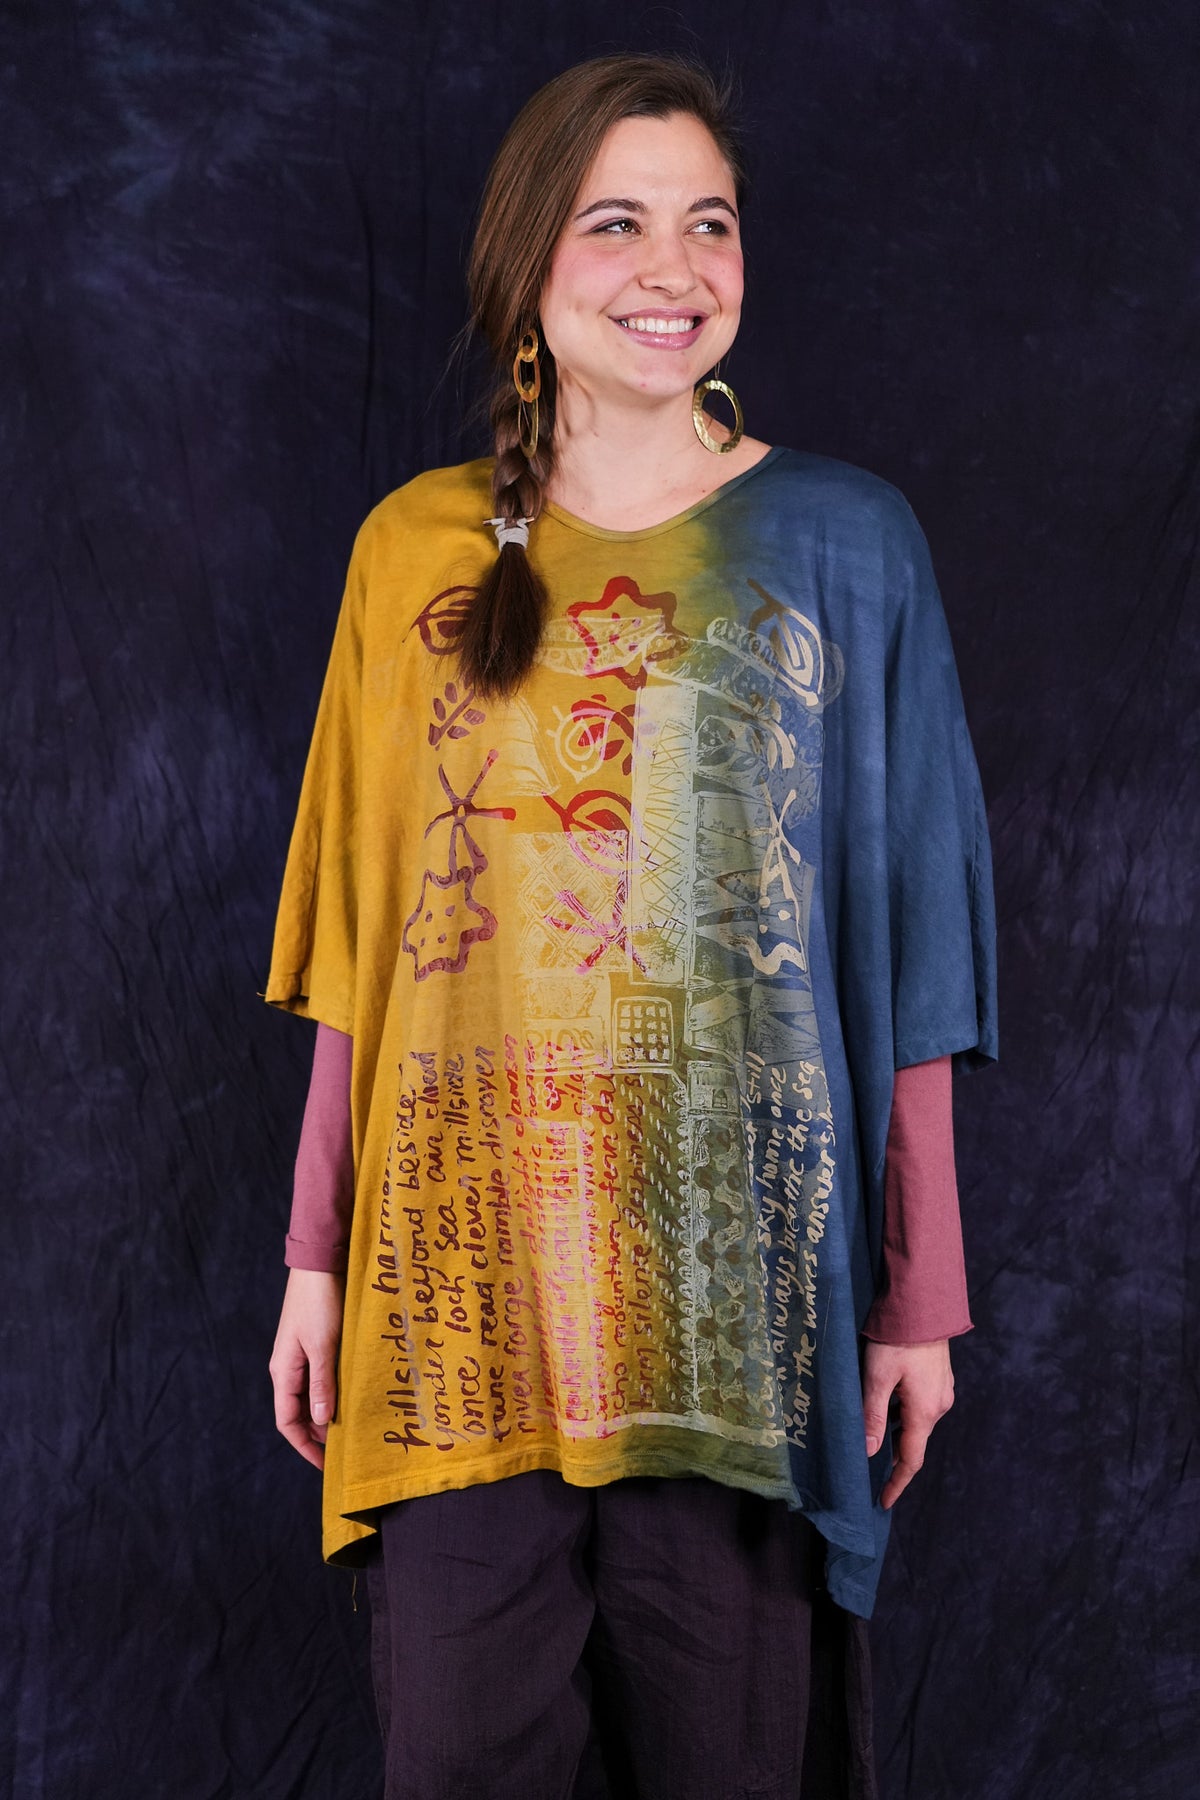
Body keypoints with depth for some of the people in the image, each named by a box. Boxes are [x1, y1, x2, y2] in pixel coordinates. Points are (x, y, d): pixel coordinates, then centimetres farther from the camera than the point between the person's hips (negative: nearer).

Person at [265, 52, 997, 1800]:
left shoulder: (843, 544, 2)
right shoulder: (416, 547, 7)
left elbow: (898, 956, 0)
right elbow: (364, 945, 8)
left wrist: (919, 1295, -2)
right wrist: (318, 1258, 5)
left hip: (743, 1277, -1)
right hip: (466, 1277, 2)